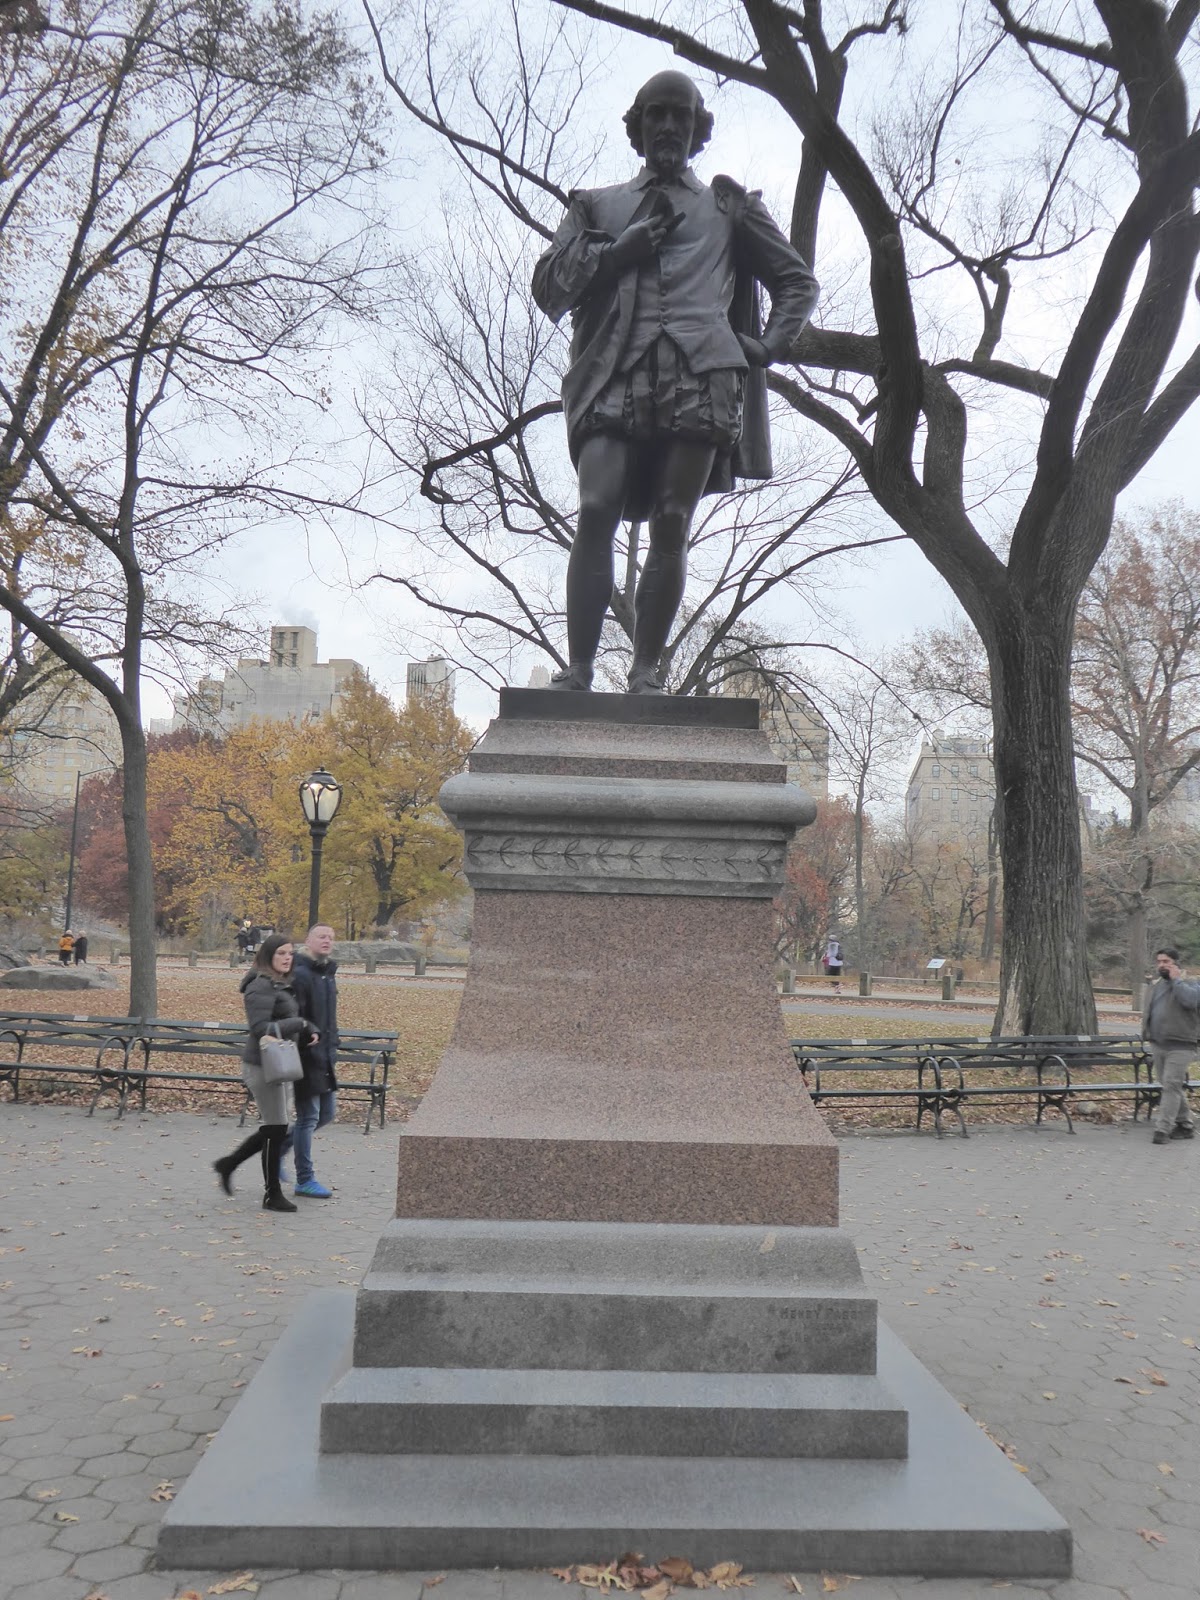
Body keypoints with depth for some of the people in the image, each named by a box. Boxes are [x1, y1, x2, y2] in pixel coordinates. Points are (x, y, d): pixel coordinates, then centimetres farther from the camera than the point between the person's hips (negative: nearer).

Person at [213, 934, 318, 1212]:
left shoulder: (284, 985, 13)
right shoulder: (261, 986, -16)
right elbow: (260, 1028, -23)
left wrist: (308, 1031, 2)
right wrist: (300, 1023, -18)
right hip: (262, 1066, -9)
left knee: (271, 1128, 16)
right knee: (276, 1128, -2)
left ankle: (228, 1164, 33)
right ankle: (272, 1195, 10)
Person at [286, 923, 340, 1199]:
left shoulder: (328, 974, 15)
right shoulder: (300, 975, -15)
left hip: (325, 1057, 9)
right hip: (306, 1057, -9)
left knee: (327, 1114, 14)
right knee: (308, 1117, -1)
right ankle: (305, 1180, 9)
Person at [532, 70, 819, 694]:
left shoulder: (728, 206, 27)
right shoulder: (597, 206, 28)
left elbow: (799, 283, 27)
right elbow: (548, 287, 17)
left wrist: (767, 345, 10)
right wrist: (619, 250, 5)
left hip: (701, 369, 0)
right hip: (616, 372, 0)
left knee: (671, 525, -9)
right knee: (596, 510, -19)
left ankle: (647, 673, -6)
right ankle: (577, 670, -20)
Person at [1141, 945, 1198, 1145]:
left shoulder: (1189, 983, -3)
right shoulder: (1154, 986, 17)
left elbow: (1191, 1000, -25)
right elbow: (1147, 1011, 24)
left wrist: (1176, 979, -16)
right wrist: (1148, 1036, 17)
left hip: (1179, 1046, -7)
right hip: (1157, 1045, 7)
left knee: (1171, 1086, -10)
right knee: (1172, 1086, 12)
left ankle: (1162, 1129, -11)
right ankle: (1185, 1125, 23)